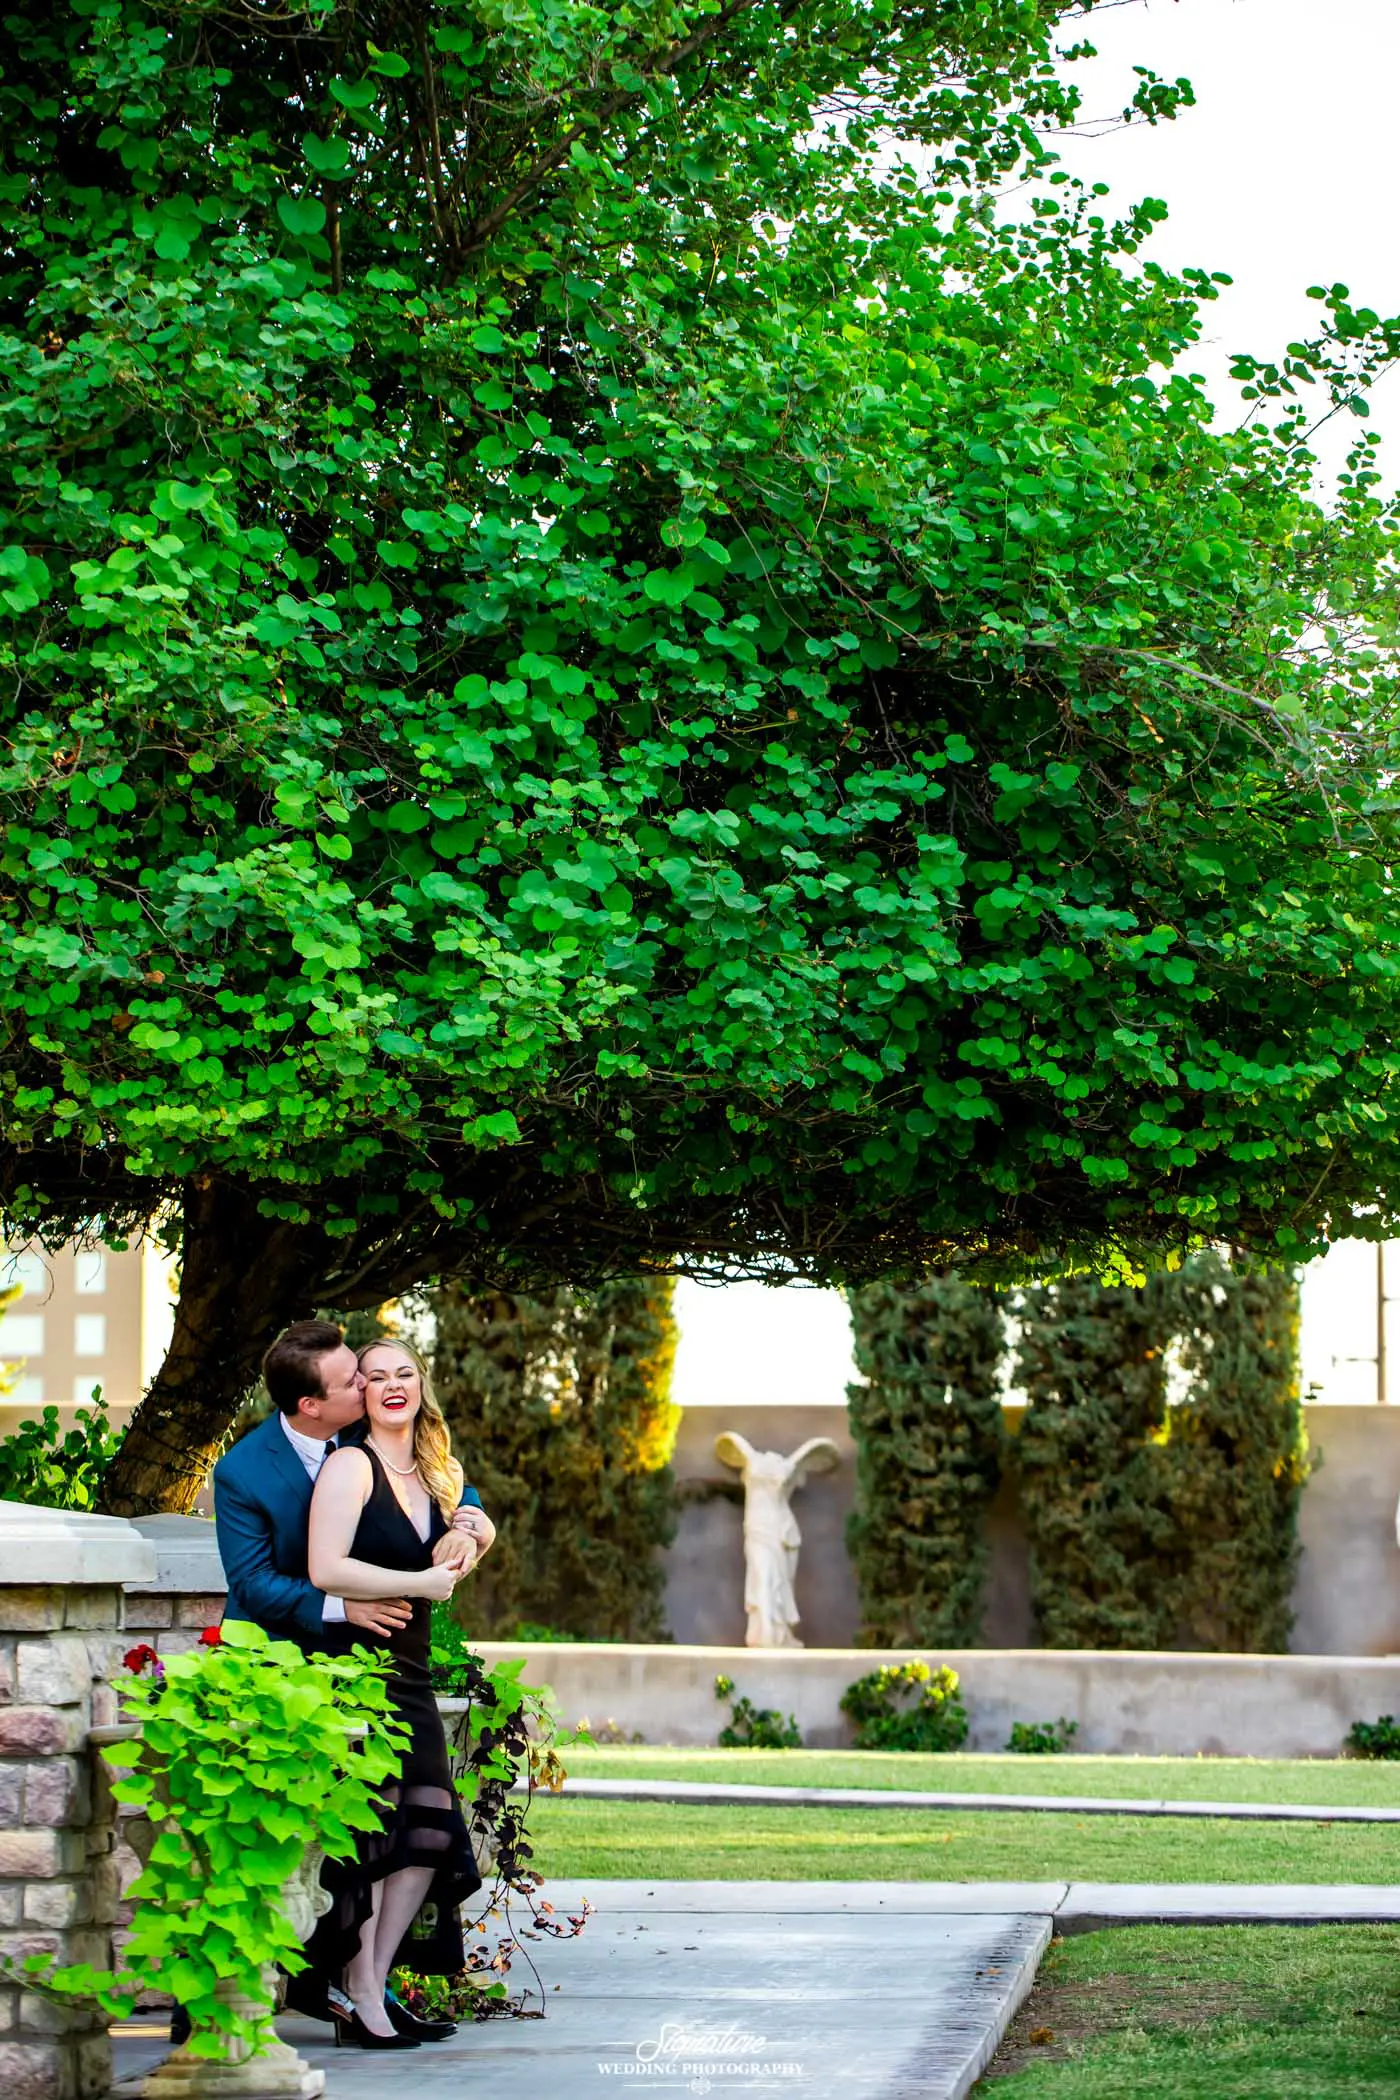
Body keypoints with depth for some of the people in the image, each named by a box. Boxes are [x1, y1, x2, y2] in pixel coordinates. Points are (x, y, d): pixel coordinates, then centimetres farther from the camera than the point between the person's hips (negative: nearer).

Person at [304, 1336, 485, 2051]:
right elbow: (325, 1570, -20)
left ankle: (377, 1989, 13)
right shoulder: (352, 1465, -9)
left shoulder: (431, 1476, 15)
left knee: (427, 1840, 3)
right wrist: (420, 1583, -13)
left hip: (410, 1673, 8)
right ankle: (362, 2007, 0)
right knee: (372, 1838, -7)